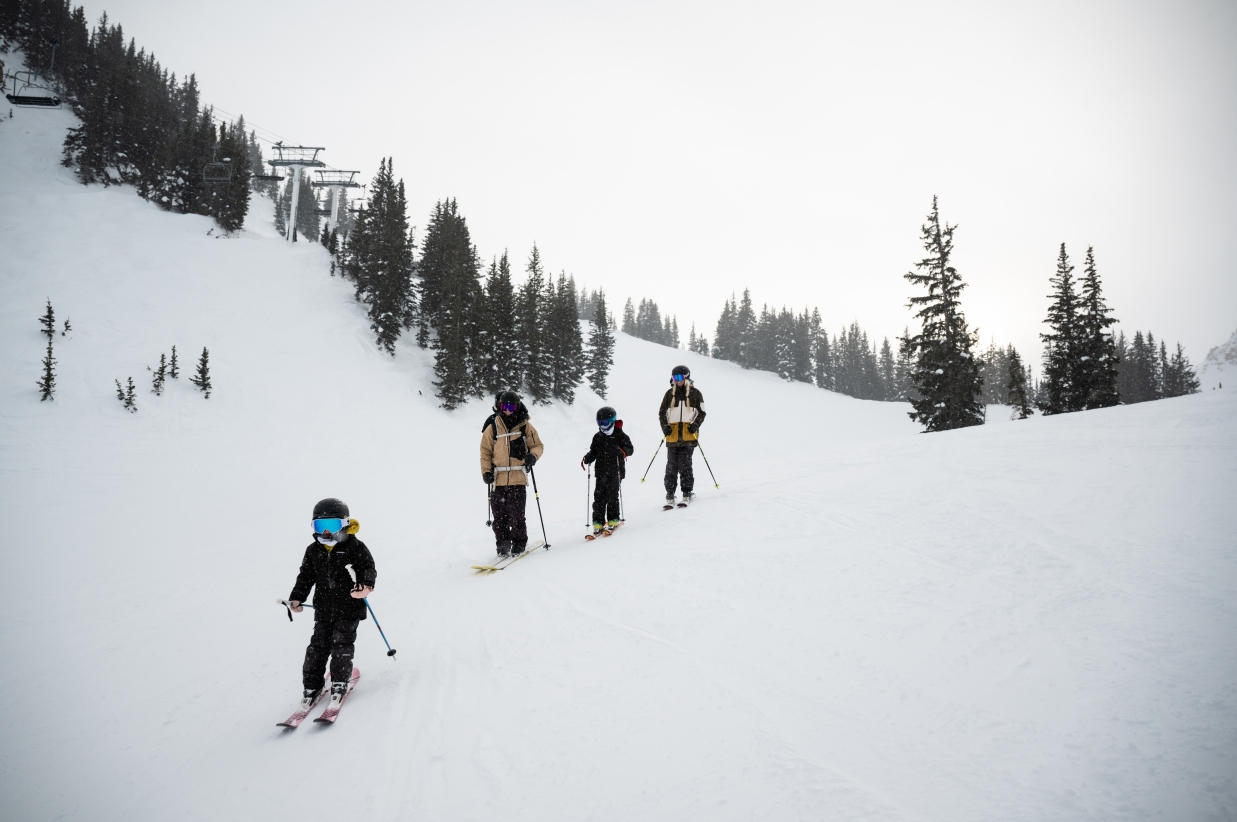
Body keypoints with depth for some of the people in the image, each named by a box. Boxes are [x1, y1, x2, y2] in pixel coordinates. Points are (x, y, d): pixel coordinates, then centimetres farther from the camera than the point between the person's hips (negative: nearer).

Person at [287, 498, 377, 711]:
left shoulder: (355, 547, -6)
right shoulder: (313, 551, 7)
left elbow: (368, 568, -12)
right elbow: (306, 576, 11)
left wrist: (366, 584, -32)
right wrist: (297, 597, -1)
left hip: (349, 608, -4)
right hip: (323, 608, 4)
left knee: (342, 644, -6)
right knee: (318, 646, 3)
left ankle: (339, 684, 8)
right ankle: (312, 686, 12)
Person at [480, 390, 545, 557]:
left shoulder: (525, 426, 4)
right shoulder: (492, 428, 6)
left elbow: (538, 445, 10)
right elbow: (485, 452, 11)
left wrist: (533, 456, -11)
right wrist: (486, 471, -1)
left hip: (518, 479, -2)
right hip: (497, 480, 2)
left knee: (516, 515, -6)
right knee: (499, 515, 4)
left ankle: (519, 543, 10)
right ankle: (503, 544, 18)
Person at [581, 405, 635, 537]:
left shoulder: (619, 435, -2)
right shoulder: (597, 437, 13)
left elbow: (630, 449, -4)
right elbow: (593, 451, 18)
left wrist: (621, 451, -23)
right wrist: (588, 458, -2)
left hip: (615, 472, -4)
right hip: (601, 473, 4)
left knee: (612, 496, -2)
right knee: (599, 497, 0)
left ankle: (613, 520, 12)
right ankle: (598, 522, 4)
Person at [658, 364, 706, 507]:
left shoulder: (695, 393, 6)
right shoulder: (670, 394, 12)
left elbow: (701, 412, 8)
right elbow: (662, 412, 16)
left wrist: (695, 425, -8)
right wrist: (665, 426, -1)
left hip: (688, 434, -2)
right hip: (672, 434, 2)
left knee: (685, 465, -6)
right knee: (671, 465, 0)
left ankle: (687, 493, 4)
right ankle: (670, 495, 4)